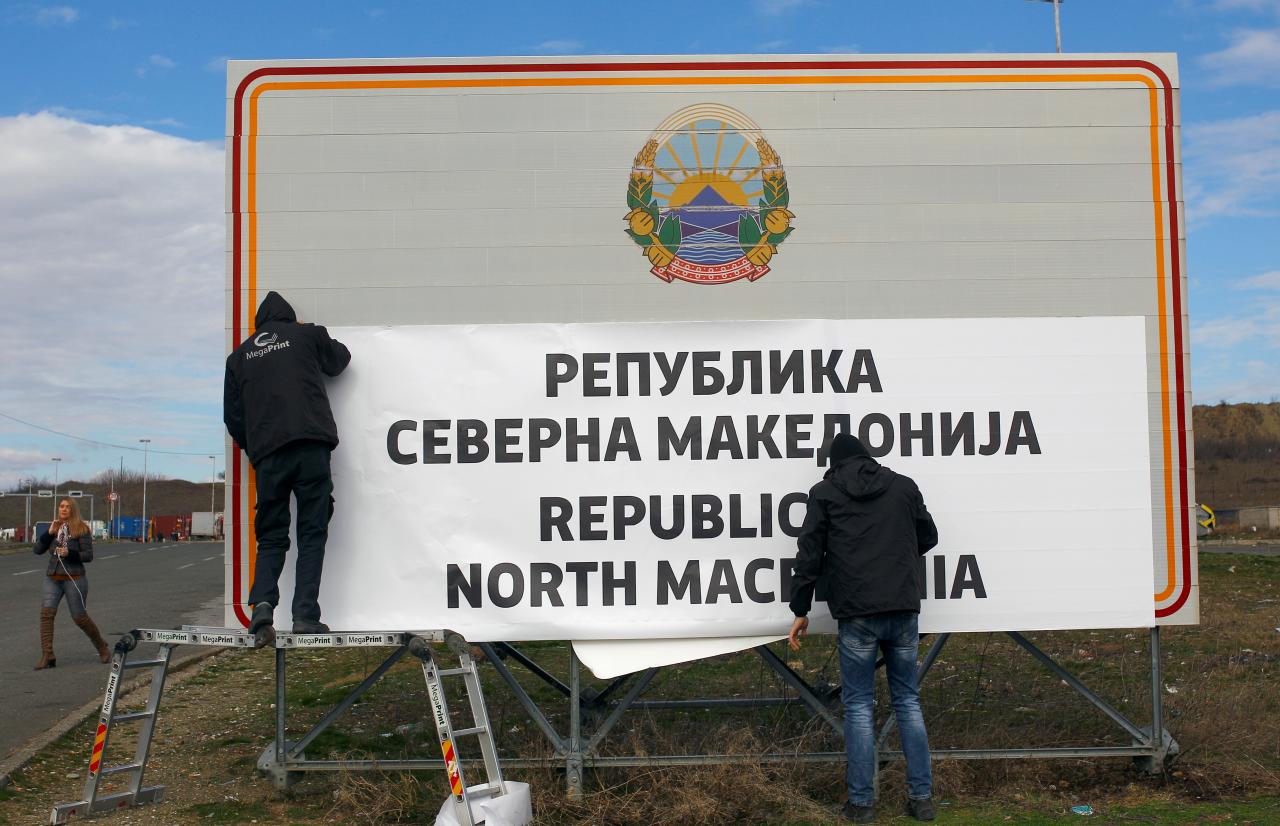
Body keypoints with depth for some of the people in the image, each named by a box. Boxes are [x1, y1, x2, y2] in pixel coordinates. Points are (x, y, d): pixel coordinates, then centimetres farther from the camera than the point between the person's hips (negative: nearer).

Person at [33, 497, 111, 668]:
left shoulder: (82, 529, -3)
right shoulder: (54, 527, 10)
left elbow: (89, 556, -7)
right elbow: (36, 550, 4)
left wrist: (69, 553, -22)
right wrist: (49, 533, -8)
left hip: (74, 579, -4)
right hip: (52, 578, 4)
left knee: (80, 617, 1)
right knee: (46, 613, -13)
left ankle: (102, 648, 23)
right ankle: (47, 656, -12)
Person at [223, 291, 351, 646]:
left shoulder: (239, 356, 18)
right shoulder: (306, 334, 11)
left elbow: (232, 416, 17)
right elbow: (340, 359, 30)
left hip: (266, 454, 2)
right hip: (311, 447, -2)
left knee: (271, 537, 10)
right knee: (312, 533, 2)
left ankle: (262, 604, -13)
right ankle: (305, 616, -8)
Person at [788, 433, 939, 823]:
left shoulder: (824, 492, 4)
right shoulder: (904, 486, 11)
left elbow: (809, 555, 1)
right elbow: (928, 537, 22)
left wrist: (800, 610, 6)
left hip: (856, 614, -3)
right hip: (904, 609, 3)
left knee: (858, 705, 5)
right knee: (908, 700, 12)